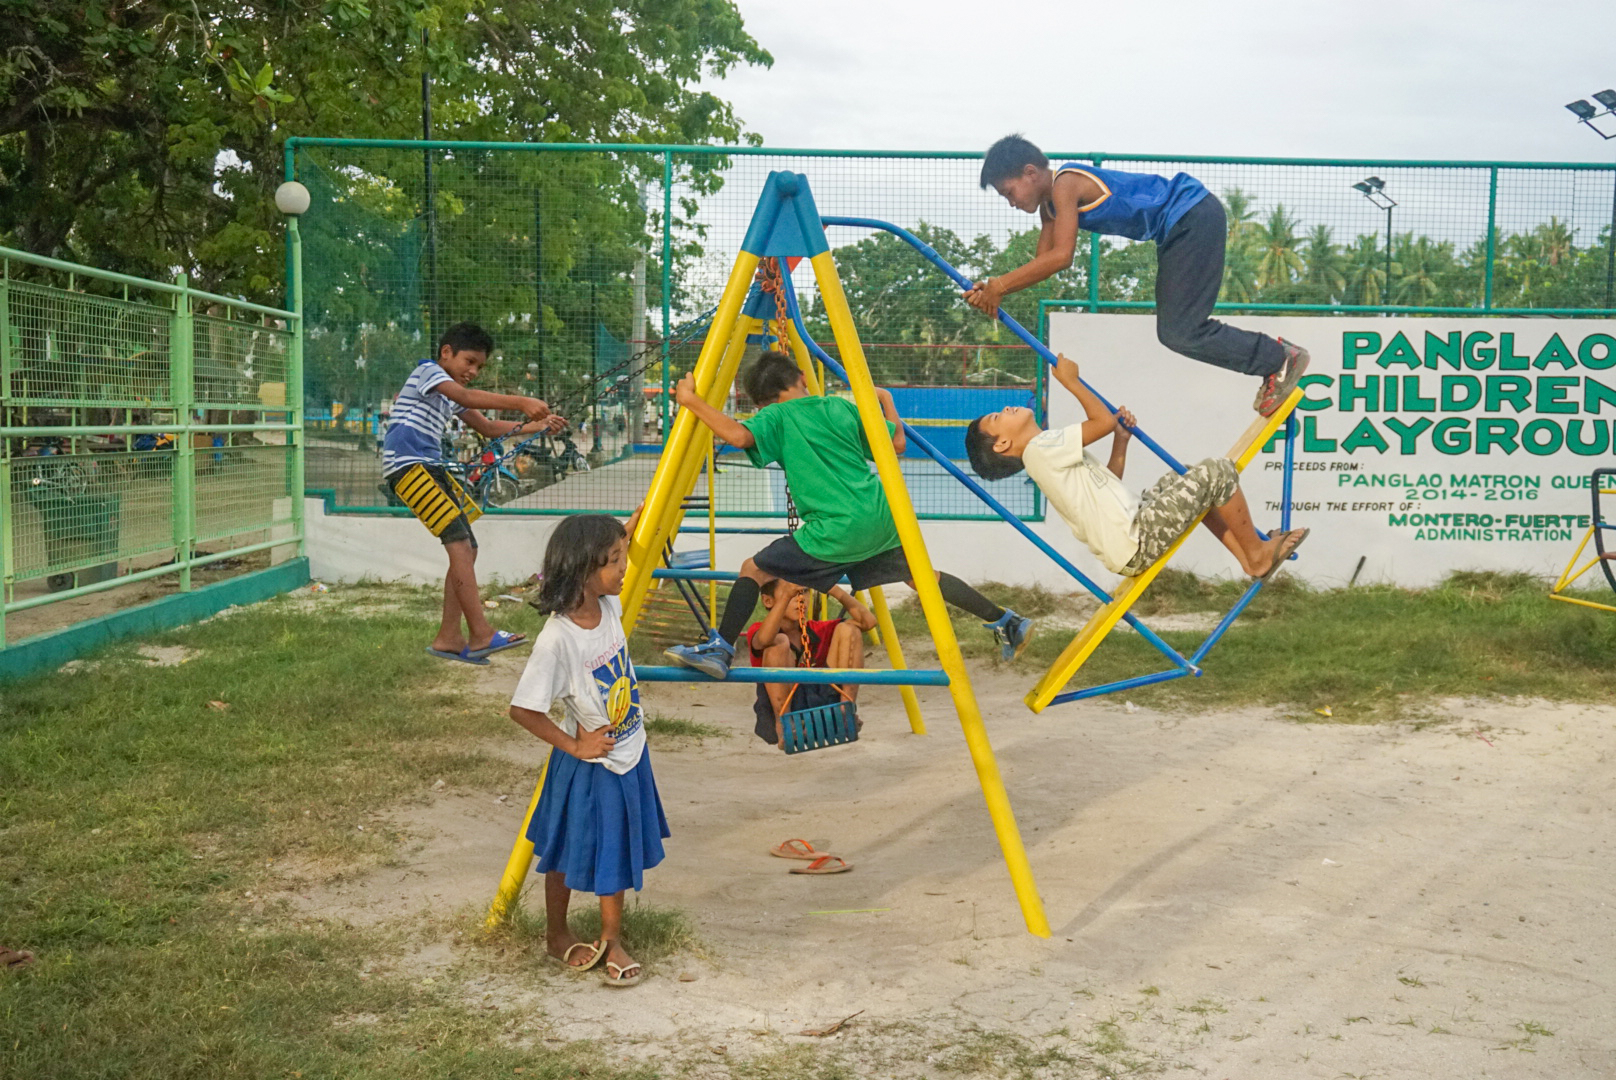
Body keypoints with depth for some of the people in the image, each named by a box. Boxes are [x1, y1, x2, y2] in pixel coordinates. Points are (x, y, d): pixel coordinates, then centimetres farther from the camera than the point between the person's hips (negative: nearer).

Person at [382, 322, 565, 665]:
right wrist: (519, 402, -31)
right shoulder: (428, 371, -4)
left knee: (467, 549, 6)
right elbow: (467, 397, -23)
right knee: (458, 540, -19)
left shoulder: (452, 397, 24)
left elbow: (489, 428, 23)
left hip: (431, 468, 10)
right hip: (406, 465, -10)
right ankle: (480, 634, -23)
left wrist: (535, 426, 9)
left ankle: (448, 638, 11)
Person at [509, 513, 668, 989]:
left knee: (618, 851, 18)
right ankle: (556, 936, 36)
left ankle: (611, 941, 33)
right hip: (586, 766, -7)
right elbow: (523, 709, -25)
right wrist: (574, 745, -21)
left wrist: (626, 532, 9)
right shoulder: (557, 638, -30)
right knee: (568, 854, 14)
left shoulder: (610, 608, -8)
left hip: (628, 754, 7)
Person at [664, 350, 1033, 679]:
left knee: (754, 570, 3)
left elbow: (738, 434, -19)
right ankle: (1003, 620, 25)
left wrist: (692, 401, -10)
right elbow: (897, 442, 18)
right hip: (881, 517, 6)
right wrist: (886, 399, 34)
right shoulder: (841, 407, 14)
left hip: (836, 532, -6)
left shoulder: (777, 416, 1)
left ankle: (719, 650, -8)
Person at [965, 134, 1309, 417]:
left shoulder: (1065, 183, -17)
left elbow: (1060, 256, -26)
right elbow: (1045, 261, 9)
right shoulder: (1050, 203, 13)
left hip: (1195, 218, -10)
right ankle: (1271, 355, 18)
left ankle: (1281, 357, 0)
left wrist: (999, 286, -22)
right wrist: (993, 291, -5)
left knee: (1180, 334, -10)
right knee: (1172, 331, 12)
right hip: (1180, 228, 10)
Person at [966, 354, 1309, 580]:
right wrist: (1070, 381, -3)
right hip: (1136, 543, -10)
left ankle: (1248, 559, 24)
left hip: (1132, 538, 10)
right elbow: (1104, 421, -13)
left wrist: (1121, 440, 18)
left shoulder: (1050, 456, 19)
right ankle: (1257, 553, 12)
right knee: (1218, 471, -7)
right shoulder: (1043, 447, -13)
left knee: (1180, 482, 28)